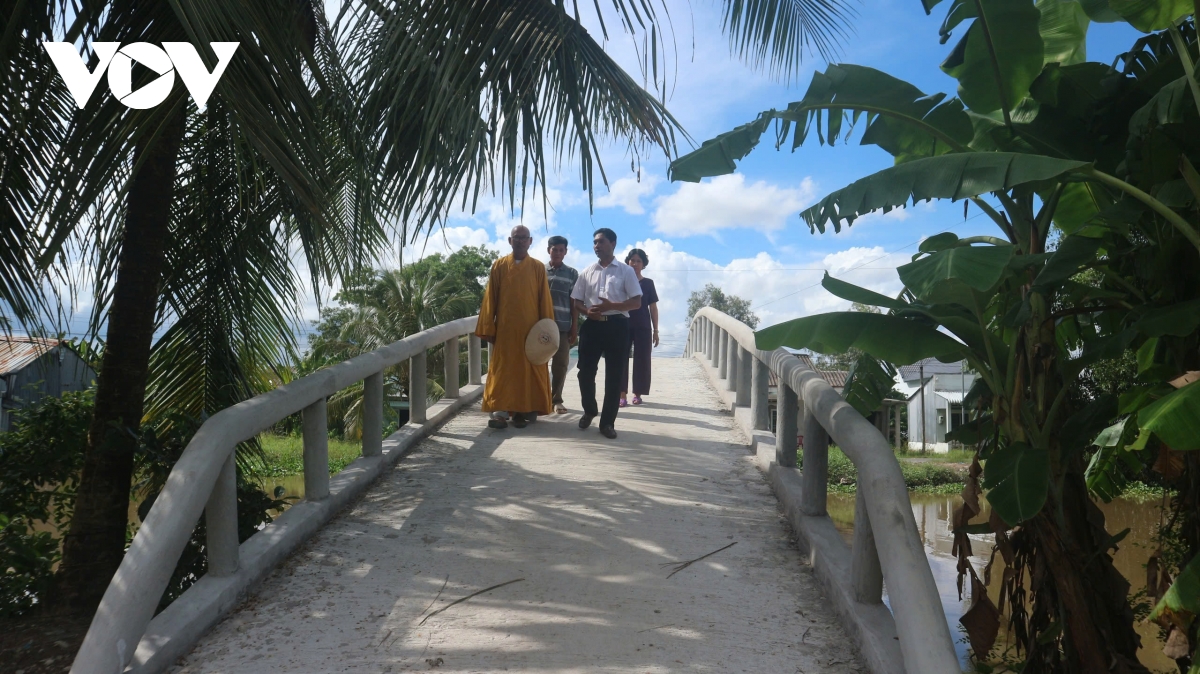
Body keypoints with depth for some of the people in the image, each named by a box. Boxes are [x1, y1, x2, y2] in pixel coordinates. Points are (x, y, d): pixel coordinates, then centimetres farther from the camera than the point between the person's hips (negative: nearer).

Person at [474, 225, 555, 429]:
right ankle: (498, 412, -1)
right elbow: (490, 299, 2)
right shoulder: (499, 266, 3)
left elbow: (545, 300, 3)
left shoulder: (538, 268, 4)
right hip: (504, 329, 0)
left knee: (528, 371, 4)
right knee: (501, 371, 0)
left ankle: (523, 410, 13)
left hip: (530, 329, 0)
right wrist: (488, 328, -3)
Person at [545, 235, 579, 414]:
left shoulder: (572, 274, 7)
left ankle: (556, 399, 9)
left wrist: (575, 327, 0)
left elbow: (574, 302, 6)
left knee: (561, 363, 1)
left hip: (563, 326, 0)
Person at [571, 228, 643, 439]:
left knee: (614, 376, 1)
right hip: (592, 325, 3)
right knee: (585, 372, 4)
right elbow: (577, 301, 13)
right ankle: (589, 410, 30)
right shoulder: (587, 272, 11)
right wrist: (587, 311, -11)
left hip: (616, 326, -2)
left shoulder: (625, 271, 2)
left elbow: (637, 302, -4)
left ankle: (607, 422, 11)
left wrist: (610, 306, -17)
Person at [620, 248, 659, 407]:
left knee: (641, 360, 2)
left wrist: (655, 330, 4)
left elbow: (653, 308, 7)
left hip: (643, 327, 1)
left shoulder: (648, 283, 6)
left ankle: (637, 393, 13)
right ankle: (622, 394, -3)